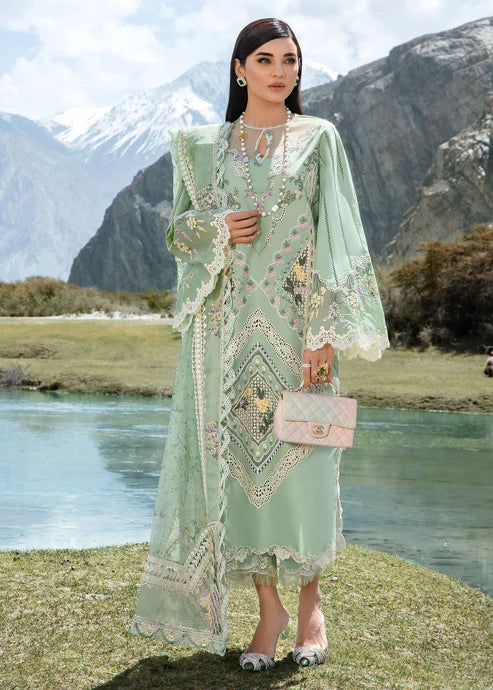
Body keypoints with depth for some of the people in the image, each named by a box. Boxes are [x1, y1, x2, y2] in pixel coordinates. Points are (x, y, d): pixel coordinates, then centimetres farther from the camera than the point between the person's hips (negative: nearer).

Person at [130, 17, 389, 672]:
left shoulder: (319, 139, 5)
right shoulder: (206, 146, 12)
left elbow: (335, 236, -2)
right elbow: (178, 230, 15)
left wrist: (324, 331, -12)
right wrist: (218, 228, -8)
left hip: (294, 318, -2)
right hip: (230, 324, 2)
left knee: (300, 457, -3)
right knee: (242, 457, 0)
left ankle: (310, 601, 15)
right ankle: (269, 606, 11)